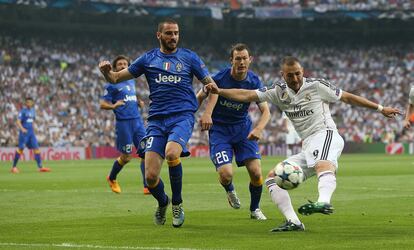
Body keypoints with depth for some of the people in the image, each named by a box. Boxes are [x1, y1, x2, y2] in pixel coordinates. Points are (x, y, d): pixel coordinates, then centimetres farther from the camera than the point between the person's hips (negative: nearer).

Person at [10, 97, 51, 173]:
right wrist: (22, 129, -30)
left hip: (31, 132, 6)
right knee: (21, 148, -7)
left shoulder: (33, 111, 14)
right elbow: (18, 122, -15)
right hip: (24, 132, -6)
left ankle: (40, 167, -2)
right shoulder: (23, 111, -7)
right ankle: (14, 167, 1)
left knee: (36, 148, -1)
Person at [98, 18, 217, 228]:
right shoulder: (148, 59, 12)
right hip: (156, 120, 2)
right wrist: (106, 72, -10)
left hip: (182, 116, -2)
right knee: (150, 176, -10)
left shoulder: (189, 57, 9)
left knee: (171, 153, -32)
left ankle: (177, 204, -10)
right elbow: (116, 78, 14)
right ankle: (162, 203, 25)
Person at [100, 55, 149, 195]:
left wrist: (138, 102, 14)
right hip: (123, 122, -6)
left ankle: (147, 186, -8)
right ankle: (111, 179, 28)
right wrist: (113, 106, -26)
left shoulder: (131, 81, 17)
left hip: (137, 120, 6)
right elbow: (102, 104, -6)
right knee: (126, 157, 0)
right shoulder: (112, 84, -2)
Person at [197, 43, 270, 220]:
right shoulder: (219, 78, -17)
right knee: (226, 174, -20)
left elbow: (265, 111, -8)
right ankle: (230, 191, 19)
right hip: (219, 129, -2)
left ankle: (254, 209, 17)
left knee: (256, 172, -10)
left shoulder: (254, 82, -9)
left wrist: (258, 129, -27)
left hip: (243, 128, 3)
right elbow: (199, 98, -3)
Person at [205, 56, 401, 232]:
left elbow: (347, 97, 9)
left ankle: (324, 203, -69)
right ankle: (293, 222, -10)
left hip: (325, 134, -7)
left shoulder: (316, 85, 2)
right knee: (273, 177, 2)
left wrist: (380, 108, 10)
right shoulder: (279, 91, 13)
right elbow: (247, 95, 10)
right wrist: (219, 91, -2)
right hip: (307, 147, 7)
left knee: (323, 165, -39)